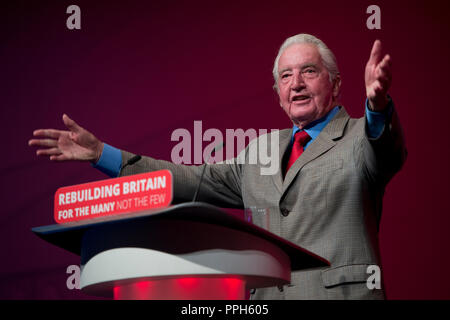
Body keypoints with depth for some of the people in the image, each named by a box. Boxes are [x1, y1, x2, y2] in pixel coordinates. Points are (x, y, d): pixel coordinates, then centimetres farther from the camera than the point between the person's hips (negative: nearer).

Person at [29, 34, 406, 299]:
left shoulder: (360, 138, 3)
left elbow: (387, 153, -19)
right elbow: (196, 181, 23)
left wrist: (378, 106, -44)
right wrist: (102, 154, 19)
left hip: (338, 294, -5)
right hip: (263, 297, 5)